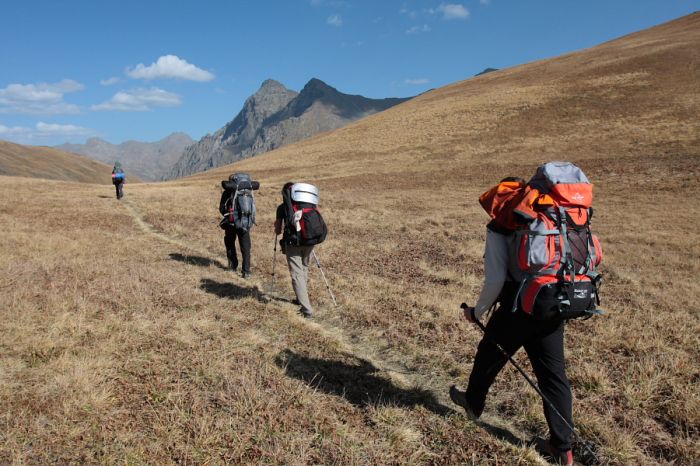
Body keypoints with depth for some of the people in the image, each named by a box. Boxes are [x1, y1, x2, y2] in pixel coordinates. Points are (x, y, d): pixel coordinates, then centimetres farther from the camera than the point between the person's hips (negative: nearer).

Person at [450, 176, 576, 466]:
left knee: (488, 357, 21)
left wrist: (477, 311, 2)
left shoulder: (499, 227, -6)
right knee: (553, 373, 13)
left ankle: (473, 404, 44)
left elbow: (495, 279, -13)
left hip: (519, 308, -4)